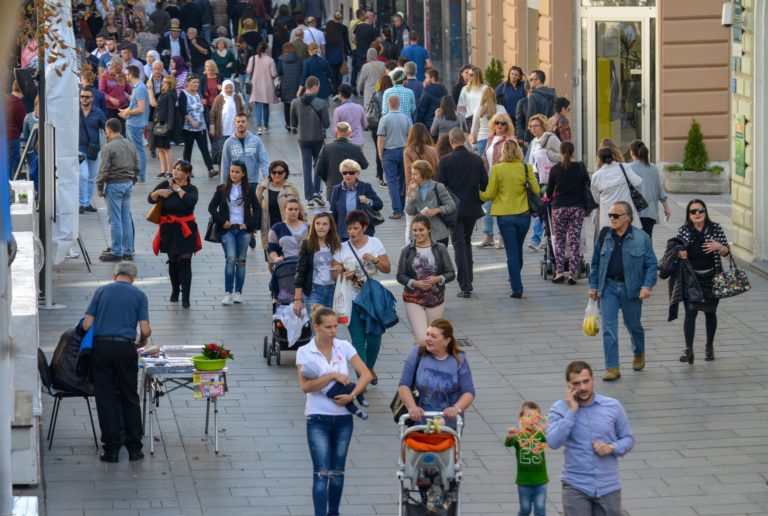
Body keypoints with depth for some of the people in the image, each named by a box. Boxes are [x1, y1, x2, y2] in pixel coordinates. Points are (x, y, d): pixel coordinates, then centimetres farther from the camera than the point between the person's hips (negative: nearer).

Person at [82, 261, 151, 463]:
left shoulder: (101, 291, 8)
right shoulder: (139, 295, 6)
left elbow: (86, 325, 2)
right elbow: (145, 329, -2)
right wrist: (142, 342, 20)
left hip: (101, 347, 1)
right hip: (126, 347, -1)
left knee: (106, 399, 5)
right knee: (130, 398, 10)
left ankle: (112, 449, 4)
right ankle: (134, 448, 9)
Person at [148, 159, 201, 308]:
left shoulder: (191, 189, -3)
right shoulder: (165, 185, 3)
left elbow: (191, 201, -23)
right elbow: (151, 199, -1)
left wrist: (178, 189, -14)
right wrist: (158, 192, -21)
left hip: (185, 230, -3)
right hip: (169, 229, 3)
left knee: (184, 262, -8)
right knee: (172, 261, 13)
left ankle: (185, 297, -12)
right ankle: (175, 291, 30)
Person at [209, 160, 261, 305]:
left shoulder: (248, 191, 4)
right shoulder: (222, 190, 2)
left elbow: (257, 210, 7)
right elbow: (212, 207, 3)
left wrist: (249, 224, -4)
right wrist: (222, 221, -6)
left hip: (243, 229, 1)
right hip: (227, 229, -1)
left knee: (241, 261, 5)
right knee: (231, 259, -13)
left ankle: (238, 292, 11)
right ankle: (228, 293, -11)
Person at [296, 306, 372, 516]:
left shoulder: (344, 347, 1)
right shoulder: (305, 352, -6)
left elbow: (366, 374, -2)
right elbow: (305, 386, -16)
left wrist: (352, 396, -15)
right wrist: (333, 375, -20)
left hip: (343, 418, 3)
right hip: (318, 419, -3)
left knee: (337, 471, 12)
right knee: (321, 472, -11)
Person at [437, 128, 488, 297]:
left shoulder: (445, 161, -11)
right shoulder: (476, 159, -2)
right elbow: (485, 183, 1)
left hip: (454, 209, -3)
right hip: (472, 208, 3)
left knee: (459, 245, -1)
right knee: (467, 242, 20)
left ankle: (465, 286, -7)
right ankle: (468, 281, 20)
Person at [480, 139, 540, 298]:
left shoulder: (497, 169, -9)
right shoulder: (526, 169, -6)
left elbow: (489, 195, -6)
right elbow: (536, 190, -5)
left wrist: (478, 194, 14)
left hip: (505, 215, -2)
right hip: (523, 214, 2)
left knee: (512, 251, 1)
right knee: (518, 248, 22)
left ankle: (517, 288, -4)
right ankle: (515, 278, 38)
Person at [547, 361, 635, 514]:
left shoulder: (613, 406, 2)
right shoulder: (559, 409, -3)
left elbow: (628, 438, 10)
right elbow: (553, 442, -17)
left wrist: (612, 448, -11)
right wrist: (572, 411, -16)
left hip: (608, 487, 2)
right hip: (576, 487, -2)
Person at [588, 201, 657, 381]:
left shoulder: (641, 238, -6)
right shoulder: (604, 236, 2)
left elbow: (651, 264, -4)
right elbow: (596, 263, 10)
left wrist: (647, 286, -15)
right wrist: (593, 286, 7)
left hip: (631, 288, -1)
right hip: (609, 286, 1)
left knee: (633, 325, 16)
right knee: (609, 328, -7)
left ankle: (639, 354, 44)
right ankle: (612, 368, -5)